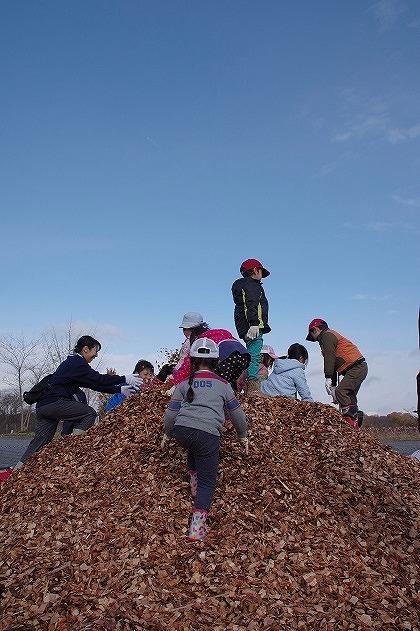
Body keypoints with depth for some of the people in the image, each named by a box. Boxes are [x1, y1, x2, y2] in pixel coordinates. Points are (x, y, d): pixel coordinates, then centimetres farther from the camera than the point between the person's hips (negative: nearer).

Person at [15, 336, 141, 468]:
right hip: (54, 402, -10)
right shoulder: (77, 363, -8)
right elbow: (98, 379, -15)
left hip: (43, 406, 10)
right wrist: (125, 379, -9)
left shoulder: (73, 362, 23)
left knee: (39, 443, 10)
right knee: (89, 413, -9)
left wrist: (120, 389, 14)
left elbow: (94, 384, 20)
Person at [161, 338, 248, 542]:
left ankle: (194, 484, 39)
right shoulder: (222, 384, 14)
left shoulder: (185, 384, 16)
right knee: (207, 481, 9)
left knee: (193, 449, 39)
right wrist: (243, 437, 32)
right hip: (207, 434, -3)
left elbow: (171, 412, 16)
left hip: (181, 431, 3)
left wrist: (167, 435, 30)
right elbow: (237, 413, 19)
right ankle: (197, 527, 2)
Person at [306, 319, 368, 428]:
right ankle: (355, 421, 11)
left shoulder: (327, 335, -5)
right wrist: (333, 385, 23)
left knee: (340, 392, -18)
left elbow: (329, 358, -17)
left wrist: (328, 379, -19)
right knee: (349, 396, 11)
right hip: (360, 368, 11)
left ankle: (351, 421, -20)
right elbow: (333, 363, 25)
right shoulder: (331, 336, 26)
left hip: (356, 368, -11)